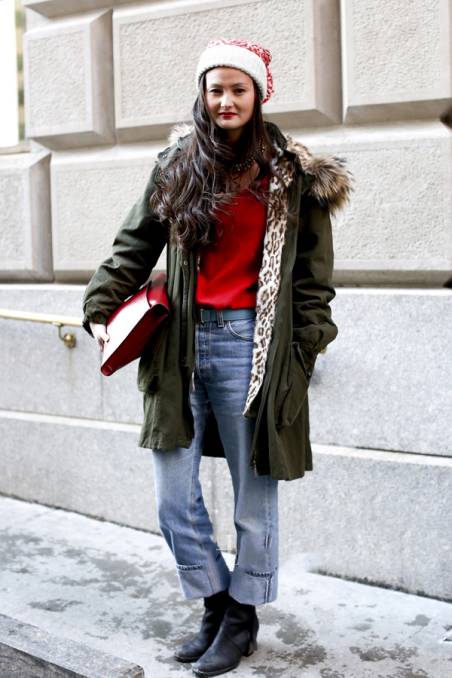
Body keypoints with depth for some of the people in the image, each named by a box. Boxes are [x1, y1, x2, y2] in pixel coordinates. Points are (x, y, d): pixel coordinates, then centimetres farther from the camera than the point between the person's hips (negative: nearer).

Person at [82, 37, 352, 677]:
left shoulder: (292, 174, 2)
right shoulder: (178, 165, 10)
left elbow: (313, 274, 2)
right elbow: (134, 247, 16)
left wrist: (305, 348, -4)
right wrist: (102, 308, 7)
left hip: (250, 343, -3)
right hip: (183, 342, 4)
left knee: (253, 495, 5)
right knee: (173, 497, 6)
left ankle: (242, 618, 25)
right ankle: (215, 605, 27)